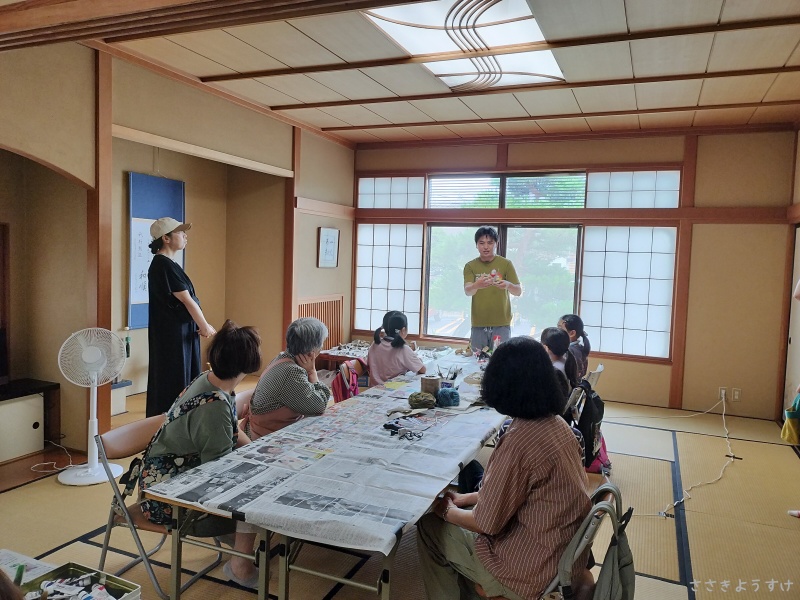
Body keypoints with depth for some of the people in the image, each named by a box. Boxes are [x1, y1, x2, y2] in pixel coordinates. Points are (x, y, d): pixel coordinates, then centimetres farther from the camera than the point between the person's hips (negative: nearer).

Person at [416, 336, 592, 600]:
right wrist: (468, 498, 13)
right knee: (465, 511, 22)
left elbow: (487, 523, -18)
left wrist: (447, 511, 0)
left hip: (534, 571, -8)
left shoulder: (518, 442, -28)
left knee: (430, 526, 6)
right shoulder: (556, 423, -3)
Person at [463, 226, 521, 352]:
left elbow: (519, 291, -3)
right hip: (478, 325, 1)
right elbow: (467, 291, -11)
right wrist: (476, 285, -34)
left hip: (501, 324, -1)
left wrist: (508, 285, -26)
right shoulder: (470, 266, 3)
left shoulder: (506, 264, 1)